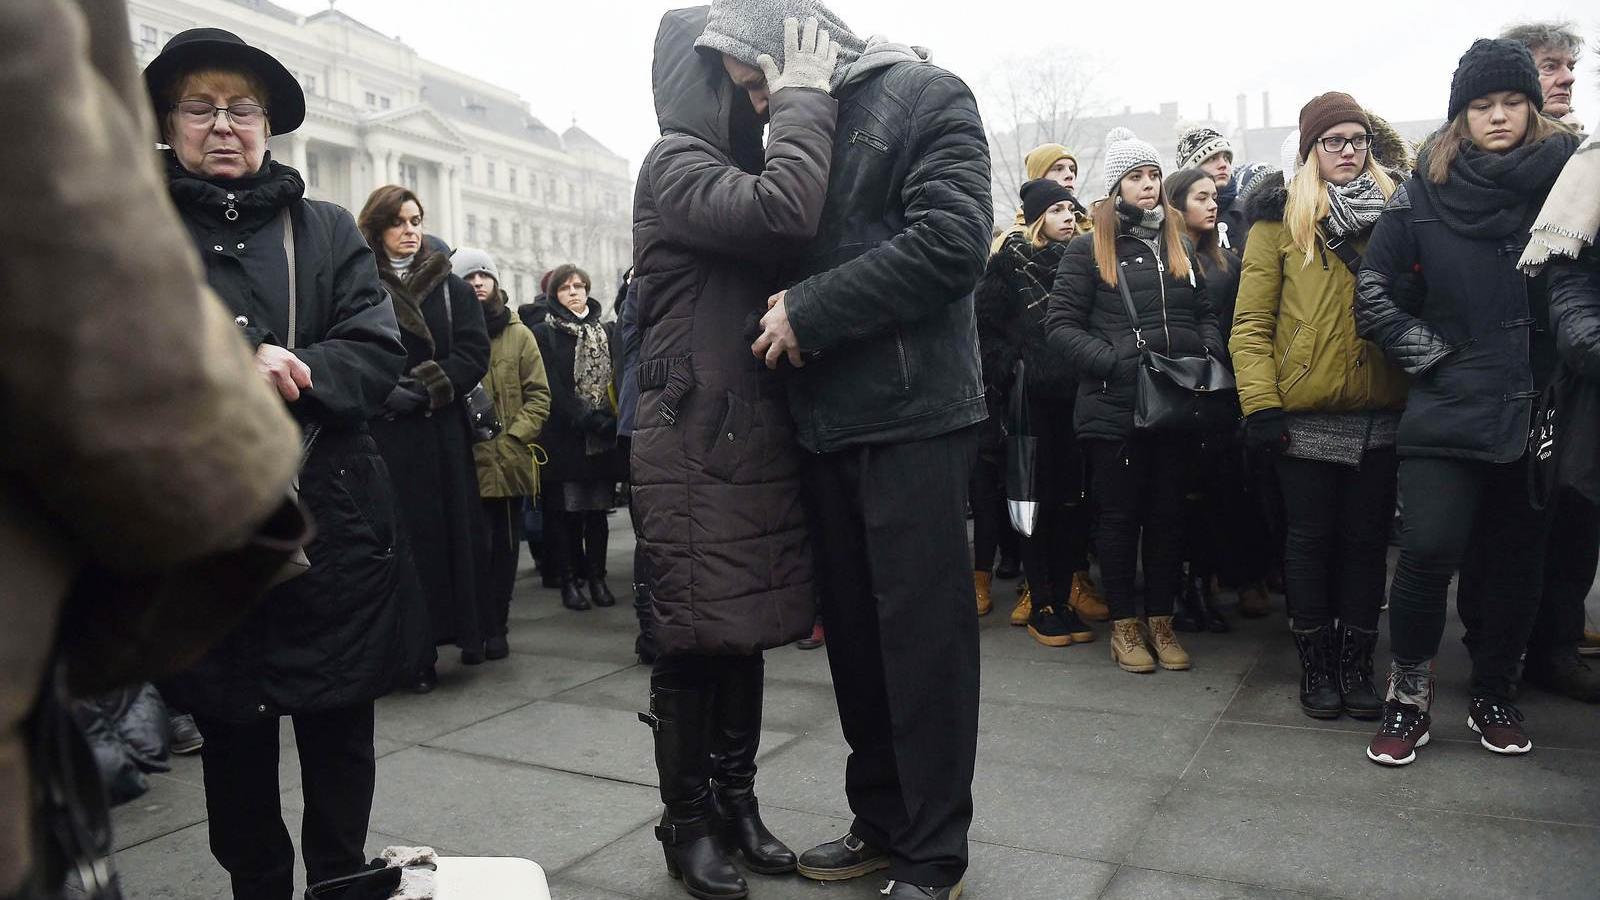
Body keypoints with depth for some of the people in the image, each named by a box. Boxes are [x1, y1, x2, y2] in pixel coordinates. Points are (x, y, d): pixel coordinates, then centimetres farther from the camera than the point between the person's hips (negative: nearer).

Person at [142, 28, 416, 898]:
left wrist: (283, 372, -18)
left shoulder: (327, 230, 9)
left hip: (333, 525, 1)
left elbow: (379, 355, -1)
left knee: (340, 738, 10)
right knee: (234, 744, 12)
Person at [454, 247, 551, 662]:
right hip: (465, 461, -2)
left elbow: (539, 394, 4)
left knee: (505, 546, 10)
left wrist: (514, 436, -9)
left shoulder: (519, 334, 7)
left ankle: (494, 626, 22)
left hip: (510, 461, 2)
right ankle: (489, 629, 9)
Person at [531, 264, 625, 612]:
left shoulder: (607, 332, 14)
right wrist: (588, 420, -16)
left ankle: (597, 577, 15)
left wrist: (611, 420, -7)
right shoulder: (544, 334, 3)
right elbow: (553, 389, -7)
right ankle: (569, 580, 7)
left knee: (597, 510, 6)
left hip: (603, 438, 3)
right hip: (564, 437, -3)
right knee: (566, 510, -1)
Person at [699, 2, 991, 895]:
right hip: (828, 421, 7)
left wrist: (811, 311, -14)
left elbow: (951, 240, -16)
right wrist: (784, 313, 3)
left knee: (922, 633, 0)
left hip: (912, 417, -7)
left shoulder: (925, 95, -2)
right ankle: (880, 821, 29)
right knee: (854, 630, 13)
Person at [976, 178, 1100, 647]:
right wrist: (1008, 364, -9)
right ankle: (1041, 605, 8)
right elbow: (985, 319, -4)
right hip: (1033, 395, -4)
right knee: (1040, 498, 0)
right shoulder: (1012, 261, 1)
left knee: (1073, 498, 4)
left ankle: (1065, 597, 14)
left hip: (1076, 393, 4)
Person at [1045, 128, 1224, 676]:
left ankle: (1161, 621, 23)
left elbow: (1206, 314, 18)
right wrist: (1115, 362, -18)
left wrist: (1208, 355, -2)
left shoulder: (1179, 246, 15)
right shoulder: (1089, 249, 0)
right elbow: (1060, 324, -7)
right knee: (1120, 517, 5)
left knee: (1168, 516, 10)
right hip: (1113, 408, -4)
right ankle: (1123, 625, 18)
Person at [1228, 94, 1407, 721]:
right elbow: (1251, 322, -5)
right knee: (1310, 539, 7)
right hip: (1304, 415, -3)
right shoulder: (1281, 220, 0)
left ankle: (1356, 663, 23)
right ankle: (1315, 664, 21)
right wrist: (1260, 405, -14)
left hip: (1380, 414, 3)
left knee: (1366, 539, 10)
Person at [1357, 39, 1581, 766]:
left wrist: (1566, 371, -2)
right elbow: (1371, 292, 4)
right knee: (1430, 550, -13)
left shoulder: (1567, 180, 3)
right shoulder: (1424, 193, 2)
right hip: (1448, 412, -2)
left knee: (1518, 562, 10)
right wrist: (1430, 353, -2)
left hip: (1534, 412, 2)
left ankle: (1493, 698, 30)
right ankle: (1408, 696, 7)